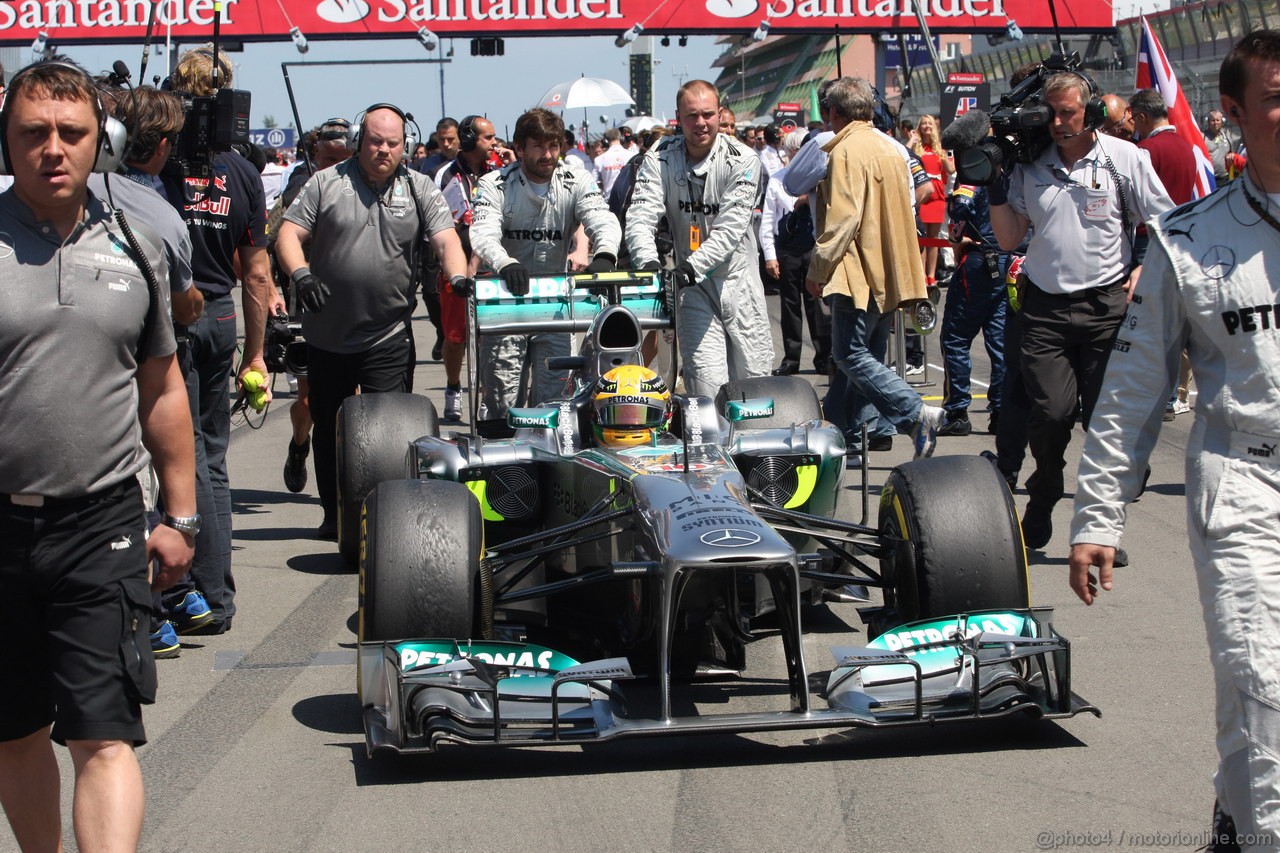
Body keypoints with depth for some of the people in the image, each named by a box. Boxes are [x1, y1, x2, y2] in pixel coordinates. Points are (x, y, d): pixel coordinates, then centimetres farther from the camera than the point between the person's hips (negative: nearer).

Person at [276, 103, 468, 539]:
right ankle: (334, 514, 27)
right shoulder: (326, 183, 3)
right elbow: (289, 234, -1)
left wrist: (459, 278, -26)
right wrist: (300, 274, -20)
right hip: (327, 334, 2)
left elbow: (447, 240, -6)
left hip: (390, 336, -1)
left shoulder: (420, 189, 5)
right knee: (328, 428, 12)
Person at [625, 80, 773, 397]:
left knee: (754, 379, 5)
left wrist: (693, 265, -34)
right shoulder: (659, 159, -3)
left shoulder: (742, 159, -9)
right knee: (707, 387, -7)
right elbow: (641, 215, -14)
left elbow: (731, 226, -19)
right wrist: (648, 261, -34)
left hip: (738, 277, 0)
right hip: (692, 287, 0)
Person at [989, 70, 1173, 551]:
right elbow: (1009, 240, 7)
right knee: (1051, 412, -6)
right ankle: (1041, 505, 18)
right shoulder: (1029, 165, 7)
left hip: (1107, 306, -2)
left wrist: (1143, 273, -7)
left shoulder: (1125, 159, -1)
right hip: (1045, 306, 2)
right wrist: (995, 187, -3)